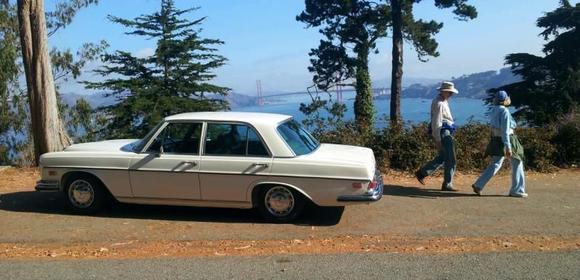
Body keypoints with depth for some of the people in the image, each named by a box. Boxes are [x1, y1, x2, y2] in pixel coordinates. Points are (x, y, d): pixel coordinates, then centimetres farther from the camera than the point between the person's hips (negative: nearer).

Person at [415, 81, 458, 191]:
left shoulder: (443, 101, 15)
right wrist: (437, 139, -22)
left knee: (442, 158, 17)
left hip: (446, 133, 10)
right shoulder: (438, 103, -17)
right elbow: (436, 122, -21)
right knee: (451, 160, -5)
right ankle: (447, 185, 3)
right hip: (442, 133, -10)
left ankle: (421, 173, 20)